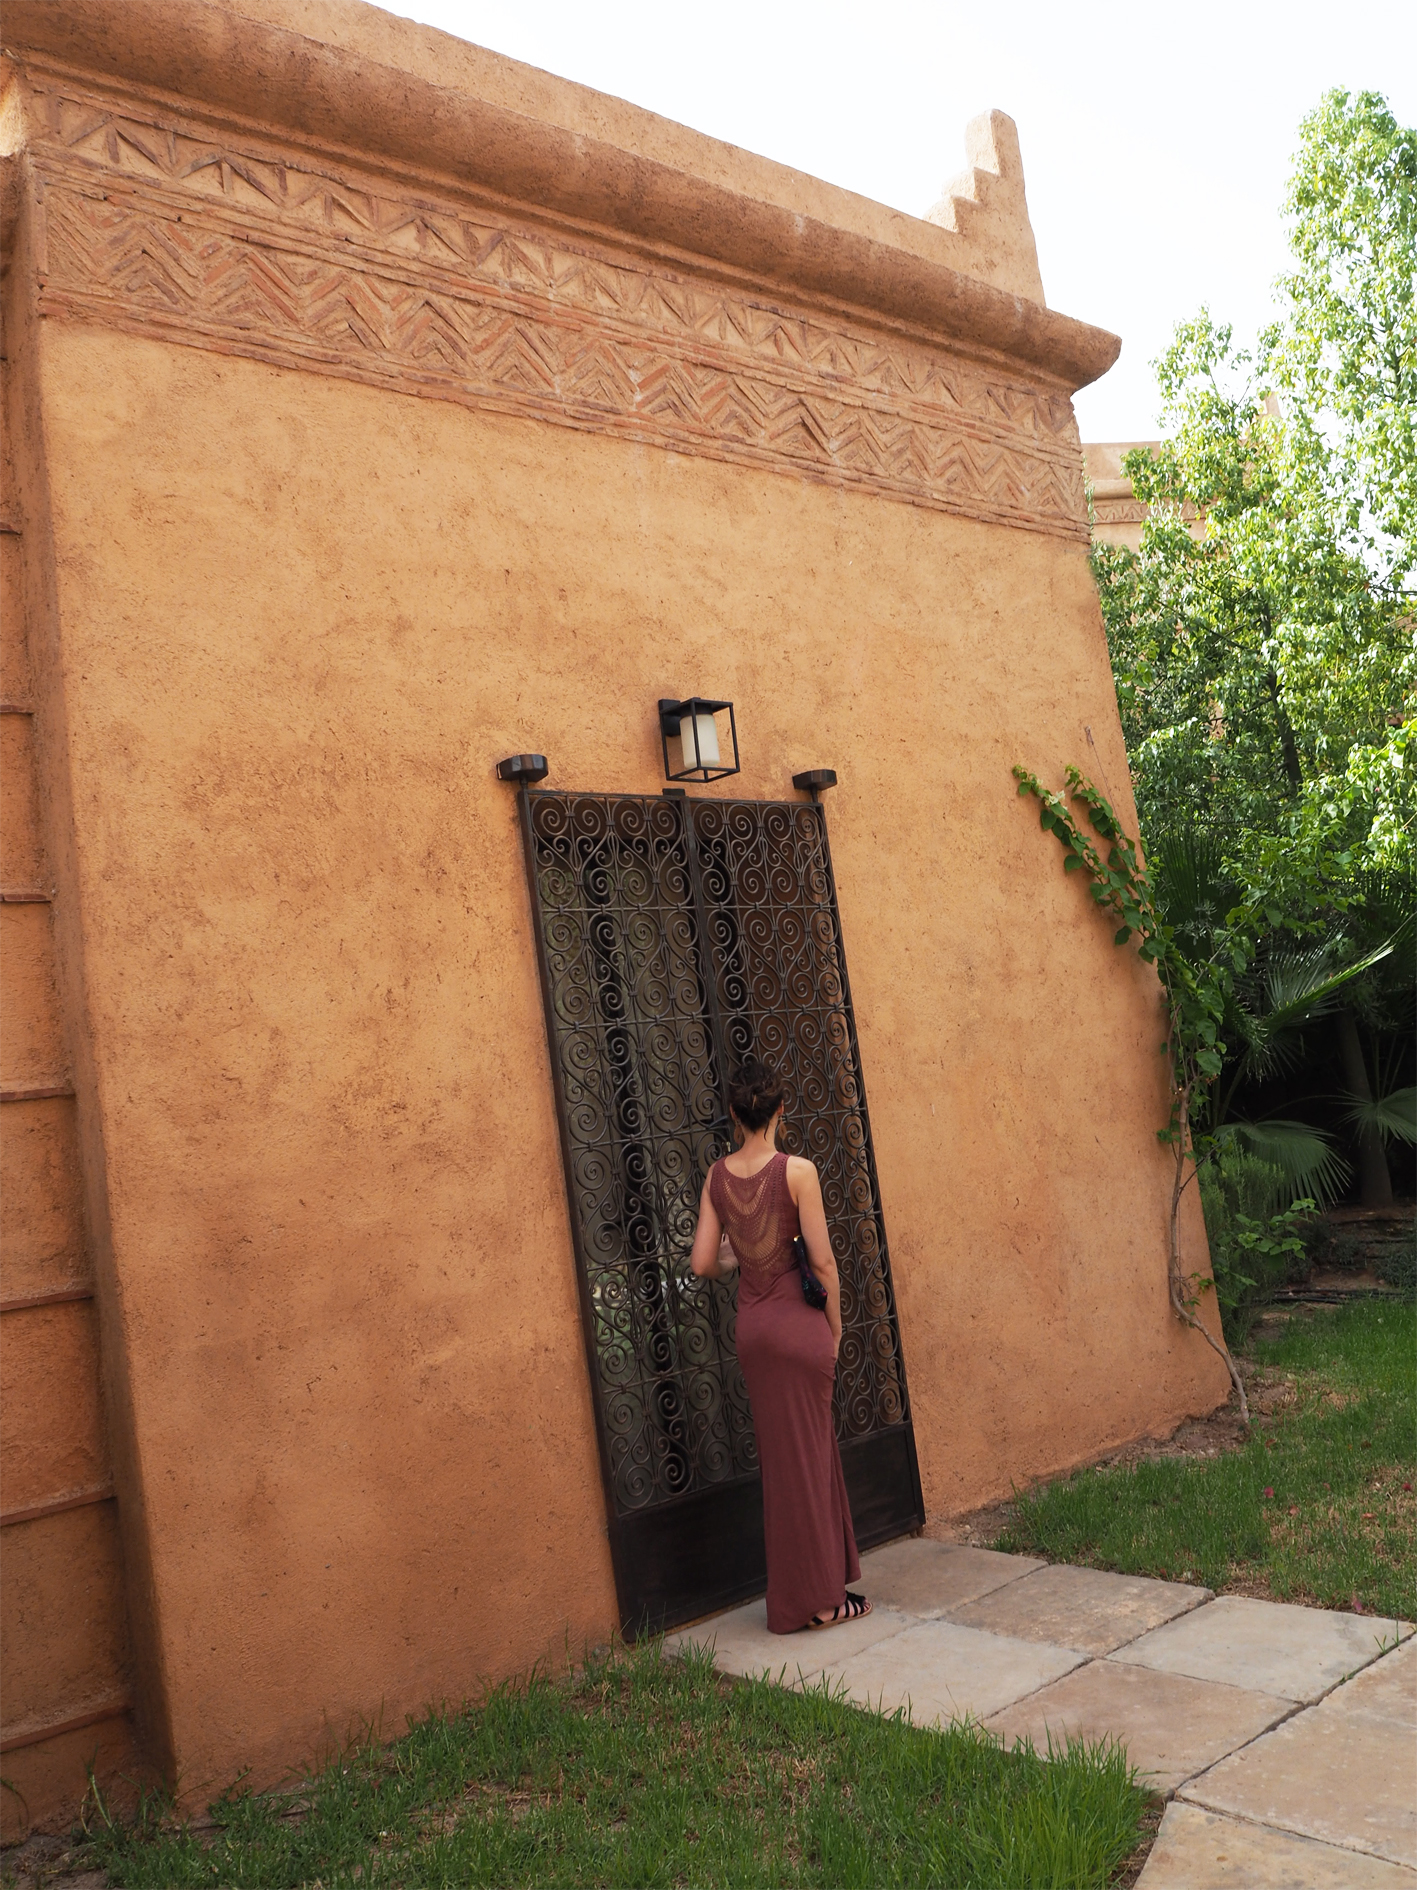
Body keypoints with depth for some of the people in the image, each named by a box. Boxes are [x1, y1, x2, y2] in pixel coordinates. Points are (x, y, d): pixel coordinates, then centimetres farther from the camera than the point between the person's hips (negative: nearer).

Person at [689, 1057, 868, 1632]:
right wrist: (835, 1326, 0)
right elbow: (822, 1261, -13)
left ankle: (799, 1597, 26)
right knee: (806, 1458, 6)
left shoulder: (718, 1176, 0)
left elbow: (702, 1263, -1)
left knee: (782, 1455, 15)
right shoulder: (797, 1171, -15)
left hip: (750, 1325, 5)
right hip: (797, 1323, -5)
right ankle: (818, 1599, 16)